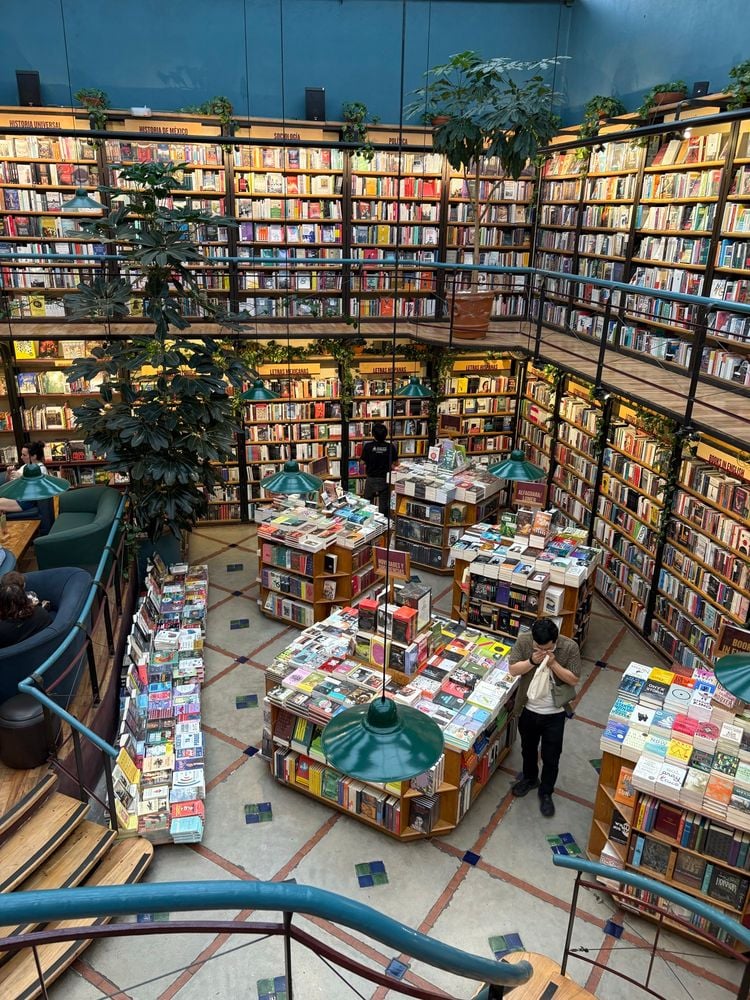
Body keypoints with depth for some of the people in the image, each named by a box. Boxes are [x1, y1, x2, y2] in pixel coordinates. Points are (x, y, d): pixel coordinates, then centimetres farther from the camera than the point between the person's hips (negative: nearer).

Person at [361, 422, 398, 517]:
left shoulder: (367, 446, -14)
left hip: (371, 479, 0)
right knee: (384, 504, 10)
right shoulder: (390, 447, -11)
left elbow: (363, 462, -6)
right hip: (385, 480, 1)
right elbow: (395, 463, -3)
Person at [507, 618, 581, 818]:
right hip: (528, 708, 2)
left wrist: (553, 663, -28)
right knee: (528, 748, 24)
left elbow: (574, 680, -14)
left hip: (555, 712, -2)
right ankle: (529, 778, 51)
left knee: (551, 756, 13)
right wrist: (532, 661, -29)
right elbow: (512, 670, -13)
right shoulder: (523, 640, -17)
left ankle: (546, 792, 36)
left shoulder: (570, 647, -21)